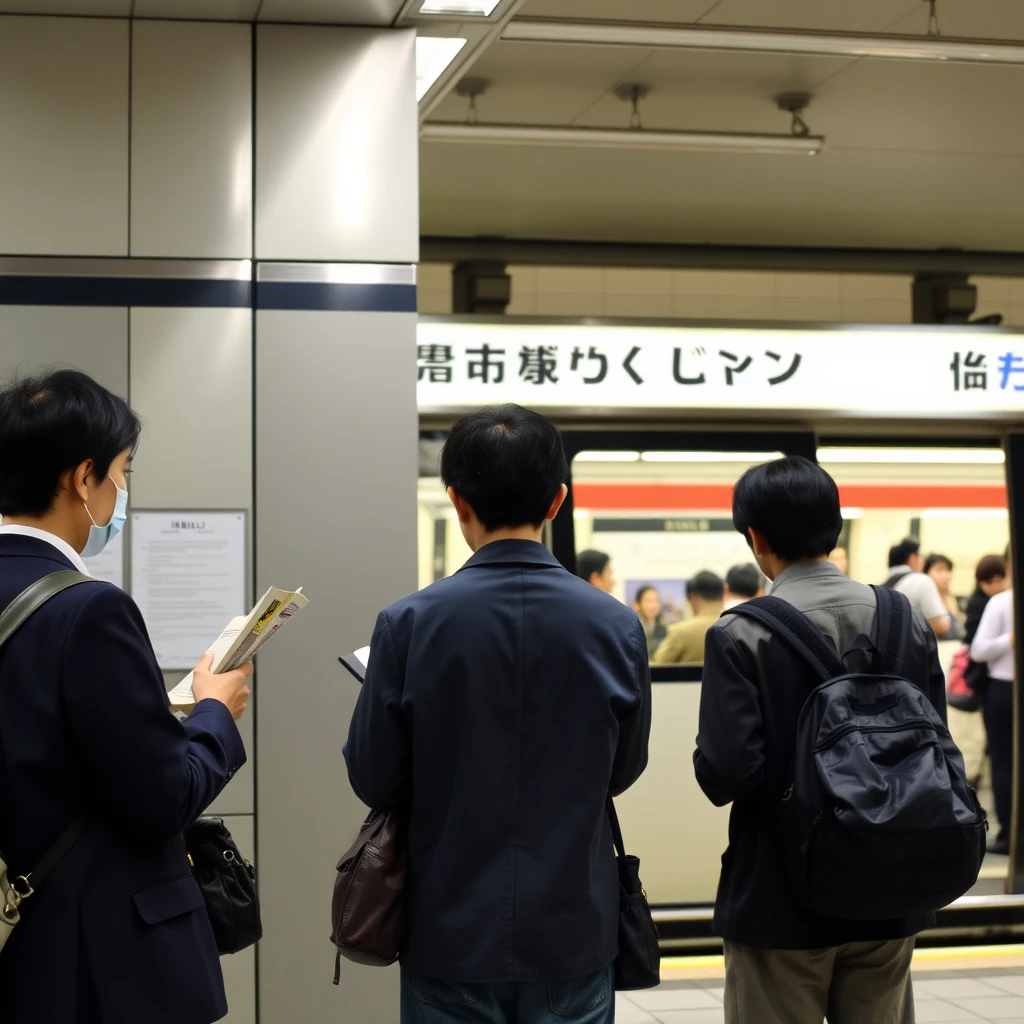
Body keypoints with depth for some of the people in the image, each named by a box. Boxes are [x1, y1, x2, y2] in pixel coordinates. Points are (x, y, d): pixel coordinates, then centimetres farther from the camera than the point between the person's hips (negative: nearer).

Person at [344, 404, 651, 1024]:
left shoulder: (409, 624, -13)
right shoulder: (617, 626, -8)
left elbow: (374, 782, -6)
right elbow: (623, 772, 4)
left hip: (451, 936, -1)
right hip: (574, 934, 1)